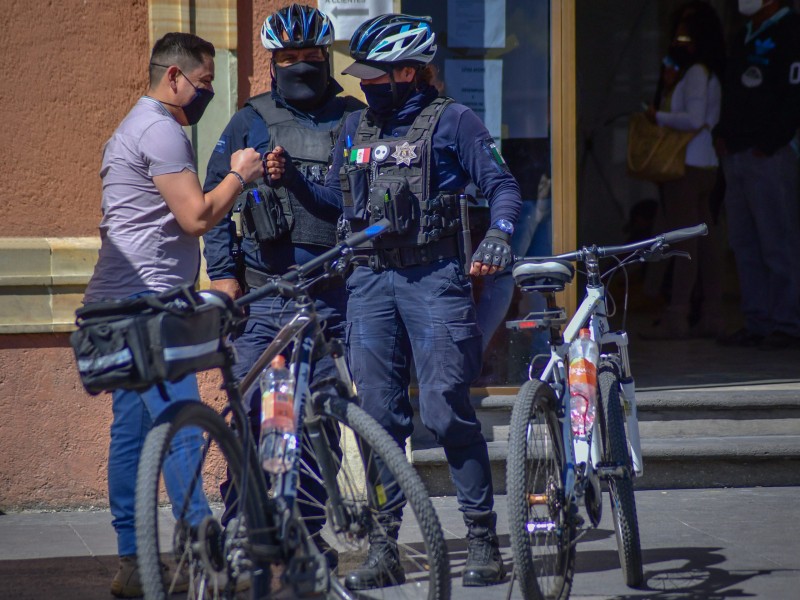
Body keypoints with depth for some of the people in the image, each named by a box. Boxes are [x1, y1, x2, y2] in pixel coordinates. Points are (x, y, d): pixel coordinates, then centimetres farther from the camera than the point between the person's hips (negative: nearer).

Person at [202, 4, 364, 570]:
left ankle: (308, 528, 13)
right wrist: (222, 271, 0)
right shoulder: (250, 122, 8)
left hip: (335, 290, 1)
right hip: (265, 292, -1)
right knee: (250, 409, -7)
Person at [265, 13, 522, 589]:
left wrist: (498, 236, -22)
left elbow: (502, 185, -4)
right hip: (369, 281, 5)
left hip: (434, 279, -5)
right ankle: (384, 547, 8)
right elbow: (338, 201, 21)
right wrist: (292, 179, 4)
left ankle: (484, 539, -1)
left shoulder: (451, 121, -1)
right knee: (379, 415, 3)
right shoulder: (356, 127, 15)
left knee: (446, 412, -9)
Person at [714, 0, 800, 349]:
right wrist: (723, 134, 10)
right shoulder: (744, 38, 21)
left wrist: (769, 143, -17)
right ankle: (757, 323, 12)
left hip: (770, 158, -9)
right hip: (736, 156, 9)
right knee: (744, 245, 8)